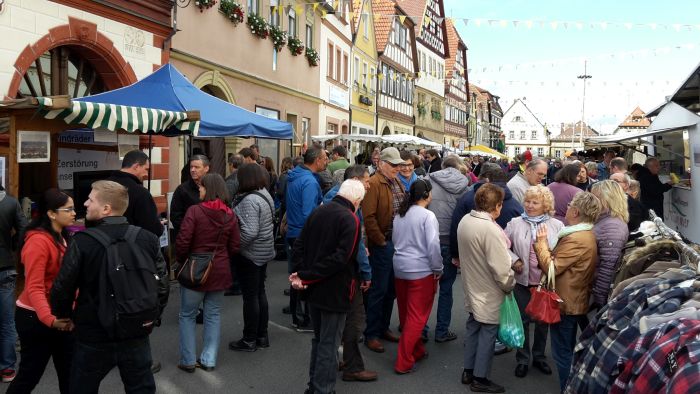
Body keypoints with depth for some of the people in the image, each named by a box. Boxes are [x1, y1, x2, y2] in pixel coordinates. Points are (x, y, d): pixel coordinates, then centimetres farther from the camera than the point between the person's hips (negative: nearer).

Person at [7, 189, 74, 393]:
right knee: (29, 376, 8)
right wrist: (49, 319, -36)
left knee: (69, 373, 13)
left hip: (61, 316, 8)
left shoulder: (63, 237, 8)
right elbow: (34, 288, -25)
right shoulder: (38, 241, -19)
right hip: (36, 318, -8)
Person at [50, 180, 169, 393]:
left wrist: (63, 316, 13)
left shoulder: (83, 241, -14)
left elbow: (63, 287, -7)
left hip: (94, 337, -2)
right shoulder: (148, 238, -5)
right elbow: (162, 283, 0)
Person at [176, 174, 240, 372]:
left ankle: (188, 360, 16)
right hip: (220, 271, 4)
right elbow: (235, 247, 2)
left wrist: (182, 260, 3)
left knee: (187, 315, 12)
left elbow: (182, 242, -16)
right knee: (213, 315, 14)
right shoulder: (230, 215, -1)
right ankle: (209, 360, 19)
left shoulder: (194, 211, -14)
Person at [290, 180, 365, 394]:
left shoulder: (317, 212, 5)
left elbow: (299, 245, 3)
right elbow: (340, 258, -25)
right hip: (335, 291, -7)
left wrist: (300, 273, -6)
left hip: (313, 288, 7)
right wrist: (305, 276, -20)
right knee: (329, 344, 6)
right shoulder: (350, 220, -17)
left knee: (318, 339, 21)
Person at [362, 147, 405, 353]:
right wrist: (381, 241, -16)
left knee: (391, 289, 17)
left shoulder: (398, 183, 14)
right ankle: (371, 334, 13)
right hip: (382, 244, -8)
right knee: (378, 290, 0)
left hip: (398, 243, 8)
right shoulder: (374, 183, -13)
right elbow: (369, 217, -20)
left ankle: (383, 327, 32)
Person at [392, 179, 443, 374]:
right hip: (421, 270, -7)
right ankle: (404, 362, 3)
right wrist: (438, 270, -7)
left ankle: (416, 351, 34)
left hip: (400, 268, 7)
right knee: (416, 316, 1)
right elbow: (433, 245, -18)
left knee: (405, 313, 17)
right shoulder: (427, 216, -14)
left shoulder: (400, 215, 7)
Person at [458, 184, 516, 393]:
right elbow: (501, 268, -24)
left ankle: (468, 371, 32)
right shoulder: (491, 229, -28)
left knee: (473, 327, 19)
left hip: (472, 288, 8)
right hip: (489, 293, -8)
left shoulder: (465, 221, -3)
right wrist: (509, 286, -7)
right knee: (487, 332, 7)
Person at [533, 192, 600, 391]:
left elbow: (551, 267, -23)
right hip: (579, 300, 10)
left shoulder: (575, 239, -26)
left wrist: (541, 243, -12)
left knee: (562, 353, 4)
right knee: (570, 350, 23)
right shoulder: (588, 234, 5)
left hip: (565, 303, -10)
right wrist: (547, 244, 1)